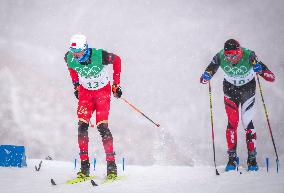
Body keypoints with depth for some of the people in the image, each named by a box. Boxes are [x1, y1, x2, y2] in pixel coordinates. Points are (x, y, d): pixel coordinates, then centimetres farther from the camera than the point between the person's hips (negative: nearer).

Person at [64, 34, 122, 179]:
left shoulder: (100, 56, -27)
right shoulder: (70, 58, -16)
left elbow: (117, 60, -7)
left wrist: (116, 84, -4)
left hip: (102, 91, -4)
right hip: (85, 92, 4)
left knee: (102, 126, -16)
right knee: (82, 126, -11)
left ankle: (111, 166, -9)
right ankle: (84, 166, -6)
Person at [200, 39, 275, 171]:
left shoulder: (249, 56, -28)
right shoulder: (220, 57, -23)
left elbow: (272, 78, -28)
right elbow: (204, 79, -10)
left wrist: (261, 70, -47)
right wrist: (206, 76, -33)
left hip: (248, 89, -1)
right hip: (230, 89, 1)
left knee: (247, 122, -8)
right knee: (232, 122, -7)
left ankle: (252, 158, 2)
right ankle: (232, 157, 2)